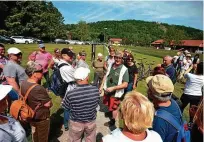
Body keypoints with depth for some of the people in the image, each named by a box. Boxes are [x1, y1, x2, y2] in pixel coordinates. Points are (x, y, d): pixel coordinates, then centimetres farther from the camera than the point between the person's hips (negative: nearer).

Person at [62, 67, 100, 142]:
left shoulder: (70, 94, -31)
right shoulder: (96, 90, -24)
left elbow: (65, 107, -11)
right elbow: (96, 104, -6)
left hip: (76, 123, -1)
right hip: (91, 121, 2)